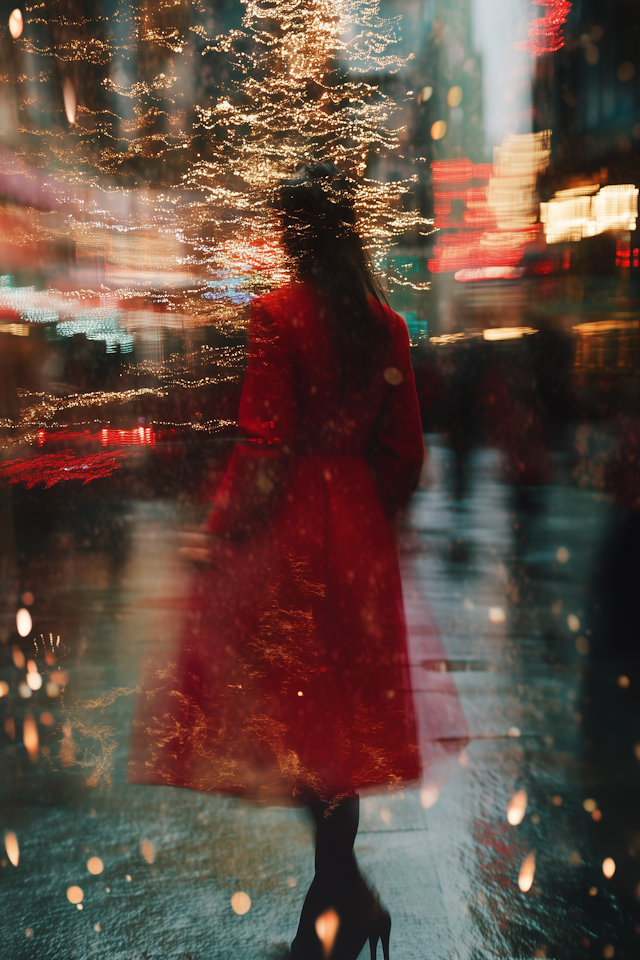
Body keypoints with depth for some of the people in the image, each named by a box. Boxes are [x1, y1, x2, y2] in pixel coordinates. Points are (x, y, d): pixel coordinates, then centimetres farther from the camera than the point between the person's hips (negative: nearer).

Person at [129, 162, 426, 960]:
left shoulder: (276, 315, -12)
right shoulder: (386, 324, 5)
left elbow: (266, 444, -17)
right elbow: (405, 450, 5)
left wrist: (226, 537, -7)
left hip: (286, 520, -6)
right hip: (354, 529, 6)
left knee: (286, 694, 9)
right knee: (341, 699, 16)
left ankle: (347, 891, 9)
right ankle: (336, 889, 31)